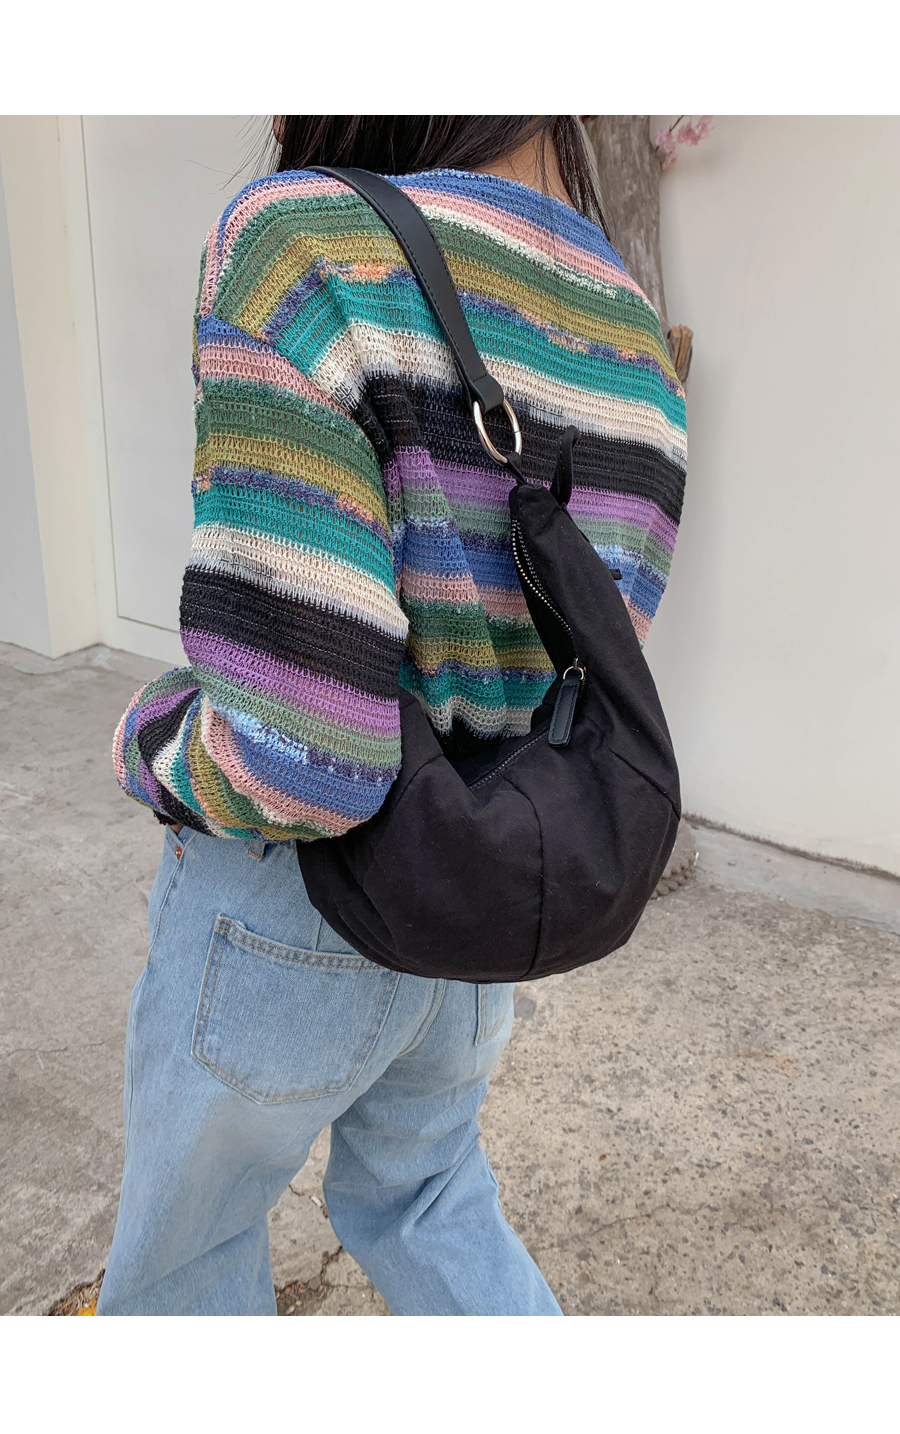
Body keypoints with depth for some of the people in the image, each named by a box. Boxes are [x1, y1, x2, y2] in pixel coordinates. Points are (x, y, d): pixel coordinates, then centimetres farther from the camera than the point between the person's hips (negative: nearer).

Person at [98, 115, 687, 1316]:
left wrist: (152, 751, -9)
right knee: (420, 1195, 32)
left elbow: (293, 755, -30)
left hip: (292, 906, -5)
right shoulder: (637, 352, -3)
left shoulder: (307, 250, -25)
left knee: (191, 1217, 25)